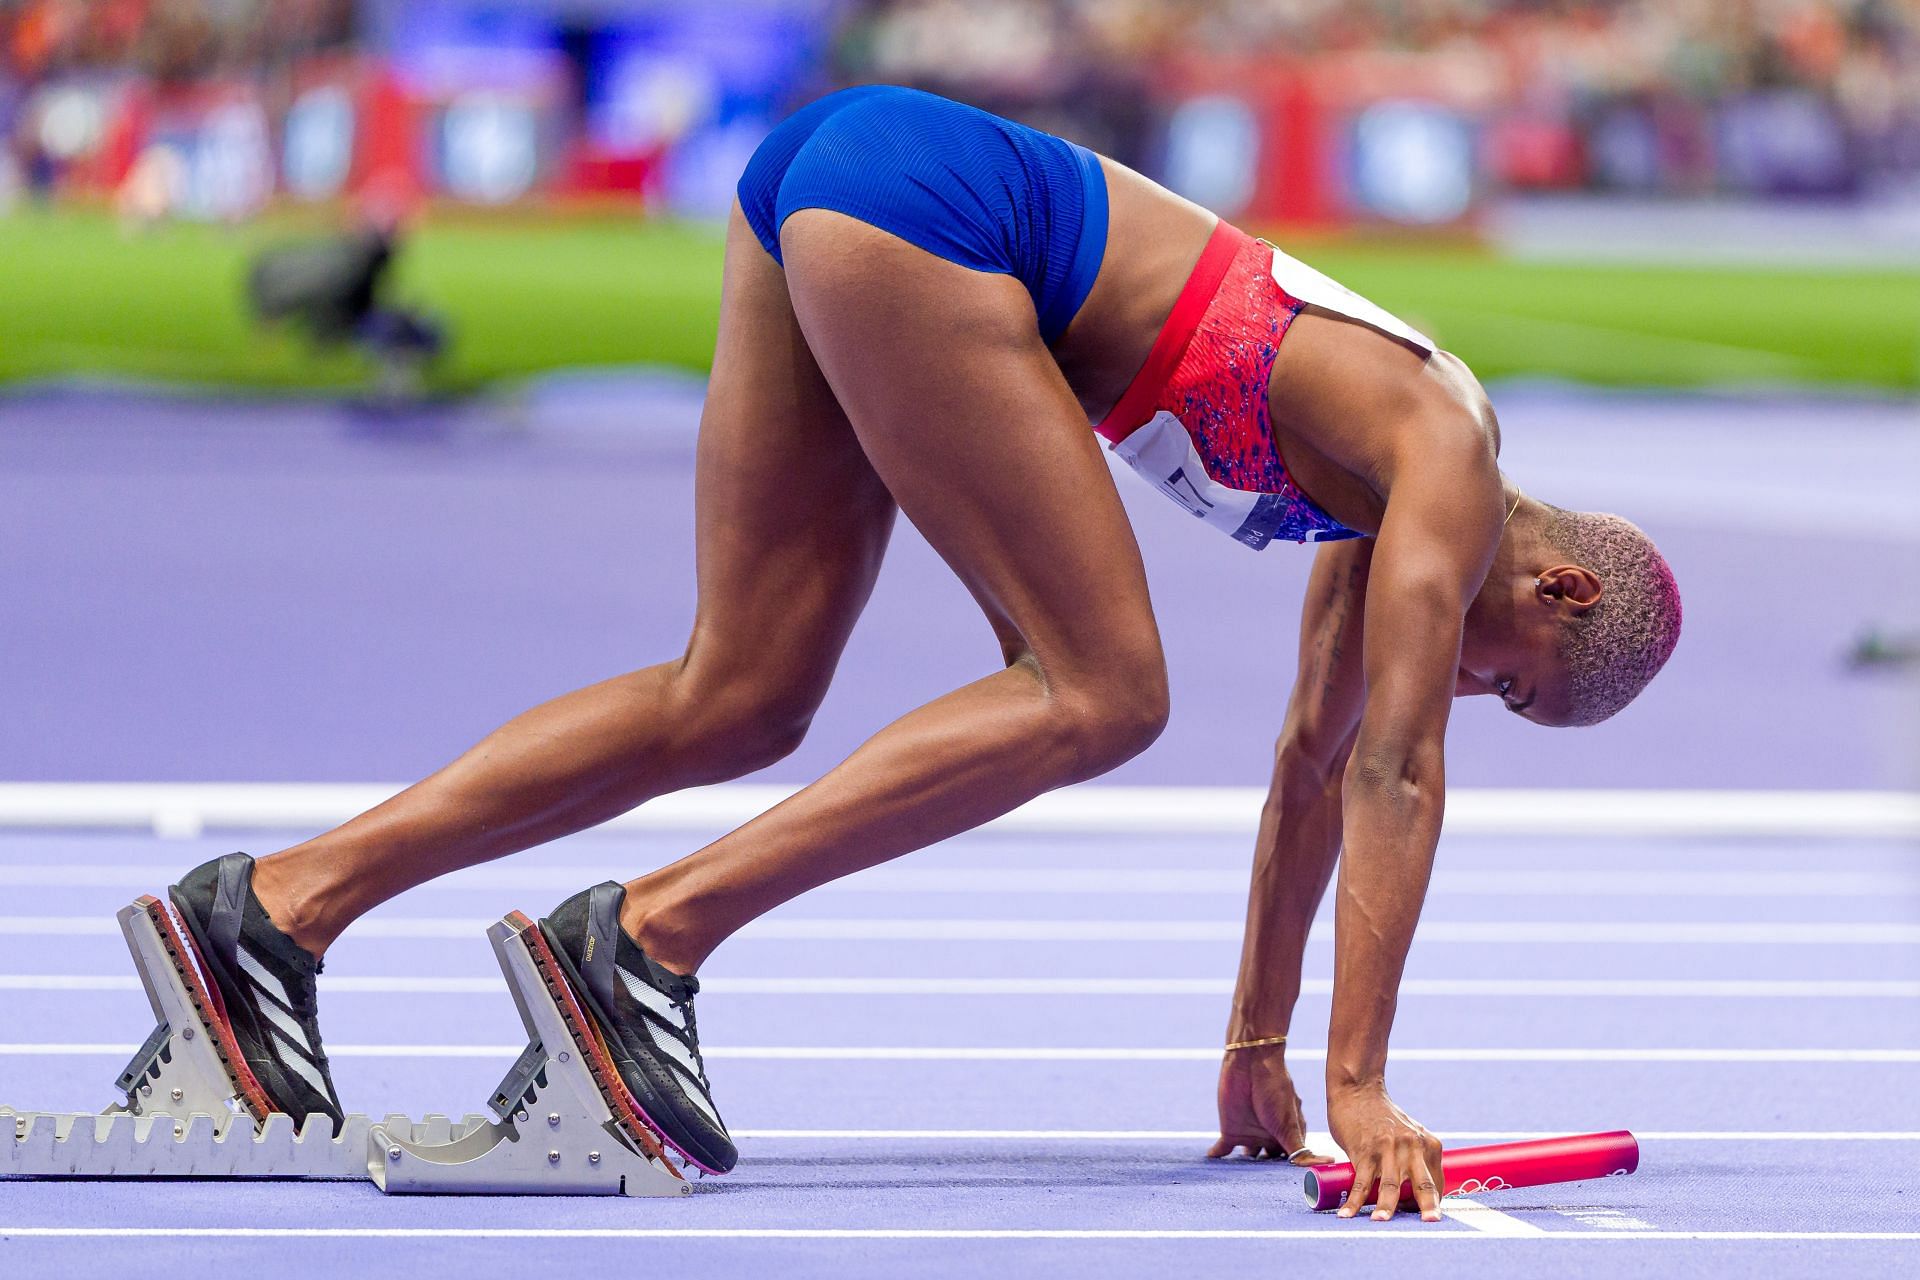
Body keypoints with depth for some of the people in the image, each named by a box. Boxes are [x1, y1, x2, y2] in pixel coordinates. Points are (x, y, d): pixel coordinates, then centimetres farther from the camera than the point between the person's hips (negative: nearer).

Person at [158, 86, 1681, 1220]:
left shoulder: (1388, 488, 20)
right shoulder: (1451, 469, -4)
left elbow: (1319, 761, 27)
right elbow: (1395, 773, -8)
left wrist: (1260, 1045, 30)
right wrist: (1359, 1083, -7)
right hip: (926, 199, -9)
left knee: (739, 702, 7)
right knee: (1099, 696, -7)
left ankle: (281, 902, 0)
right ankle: (653, 932, -12)